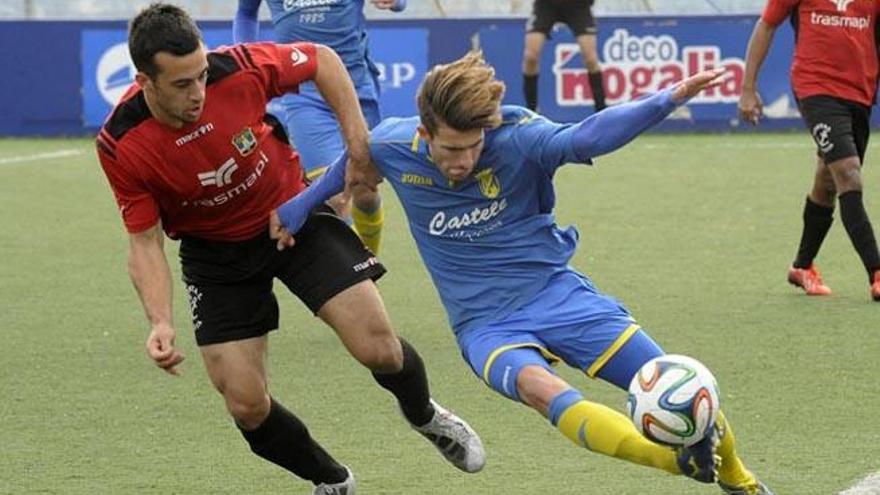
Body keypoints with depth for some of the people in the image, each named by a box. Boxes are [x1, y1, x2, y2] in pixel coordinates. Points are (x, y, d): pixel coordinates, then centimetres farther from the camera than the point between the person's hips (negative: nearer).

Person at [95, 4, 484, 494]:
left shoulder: (239, 69, -27)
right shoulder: (122, 146, -26)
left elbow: (322, 60, -7)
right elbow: (145, 241, -16)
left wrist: (359, 147, -9)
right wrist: (161, 322, -30)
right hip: (215, 253, 0)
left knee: (379, 348, -10)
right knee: (247, 406, -8)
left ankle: (425, 415, 27)